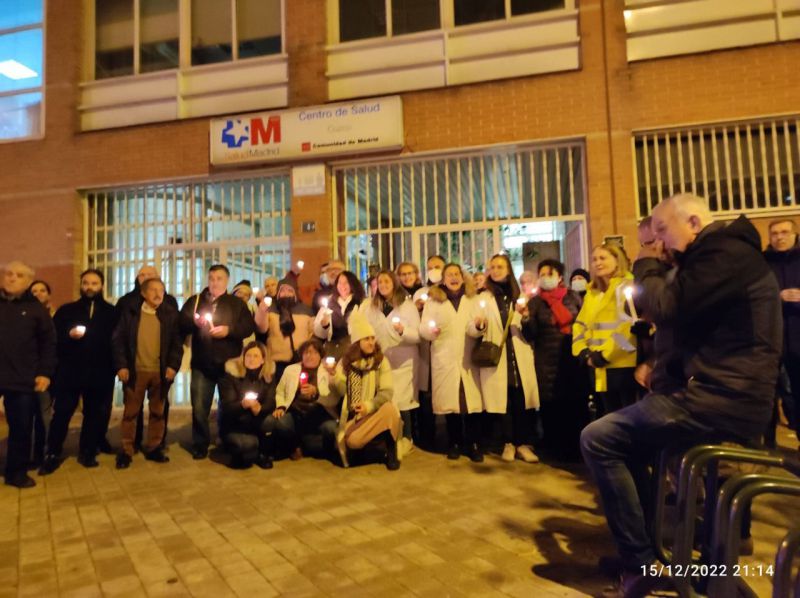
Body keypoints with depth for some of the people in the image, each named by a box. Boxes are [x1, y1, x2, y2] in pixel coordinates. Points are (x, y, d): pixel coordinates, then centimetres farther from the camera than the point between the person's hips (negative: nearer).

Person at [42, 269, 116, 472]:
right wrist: (69, 335, -17)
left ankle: (88, 452, 22)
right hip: (69, 371, 0)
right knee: (61, 414, 4)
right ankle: (53, 455, 17)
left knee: (95, 415, 8)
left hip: (100, 373, 0)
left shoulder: (111, 312, 7)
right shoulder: (66, 310, 10)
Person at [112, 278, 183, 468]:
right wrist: (121, 365, -8)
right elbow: (118, 339, 1)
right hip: (136, 371, -1)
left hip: (161, 372, 1)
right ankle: (126, 451, 17)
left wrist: (173, 365, -7)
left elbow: (177, 342, 3)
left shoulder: (170, 313, 4)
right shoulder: (130, 311, 1)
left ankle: (153, 448, 22)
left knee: (158, 412, 10)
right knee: (130, 412, 7)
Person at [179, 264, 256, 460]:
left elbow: (249, 327, -3)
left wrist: (229, 330, -17)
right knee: (199, 407, 2)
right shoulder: (195, 301, 9)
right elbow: (181, 324, 3)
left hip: (229, 364, 0)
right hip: (201, 364, 1)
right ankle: (200, 445, 17)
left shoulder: (237, 303, 6)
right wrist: (194, 322, -17)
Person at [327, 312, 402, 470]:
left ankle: (391, 453, -11)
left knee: (389, 409, -34)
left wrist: (369, 406, -27)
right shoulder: (346, 361, 3)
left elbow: (387, 392, -10)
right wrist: (334, 376, -22)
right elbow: (340, 392, -3)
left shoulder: (381, 361, -2)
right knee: (352, 442, -31)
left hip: (375, 412, 0)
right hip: (353, 415, 0)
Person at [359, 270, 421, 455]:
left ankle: (406, 438, 8)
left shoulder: (408, 305, 1)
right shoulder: (370, 305, 10)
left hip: (403, 362, -3)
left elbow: (418, 335, -5)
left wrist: (403, 331, -23)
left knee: (402, 401, -6)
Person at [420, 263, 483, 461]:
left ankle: (473, 444, 6)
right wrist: (431, 331, -22)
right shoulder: (433, 301, 10)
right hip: (444, 359, 0)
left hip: (468, 358, 1)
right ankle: (454, 443, 15)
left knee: (472, 401, -6)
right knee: (449, 401, 1)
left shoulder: (473, 299, 14)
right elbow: (423, 329, 1)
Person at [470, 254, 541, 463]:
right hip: (496, 357, -1)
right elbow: (472, 331, 2)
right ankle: (509, 443, 13)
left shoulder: (519, 295, 14)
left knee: (523, 399, -4)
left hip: (519, 355, 1)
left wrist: (524, 316, -7)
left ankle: (524, 443, 9)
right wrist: (478, 325, -20)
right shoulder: (484, 297, 9)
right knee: (504, 400, -1)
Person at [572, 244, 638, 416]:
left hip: (626, 365, -7)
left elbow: (631, 324, -18)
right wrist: (583, 352, 1)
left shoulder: (627, 286, -6)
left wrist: (605, 354, -17)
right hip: (602, 369, 7)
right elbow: (581, 325, 18)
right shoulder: (592, 293, 17)